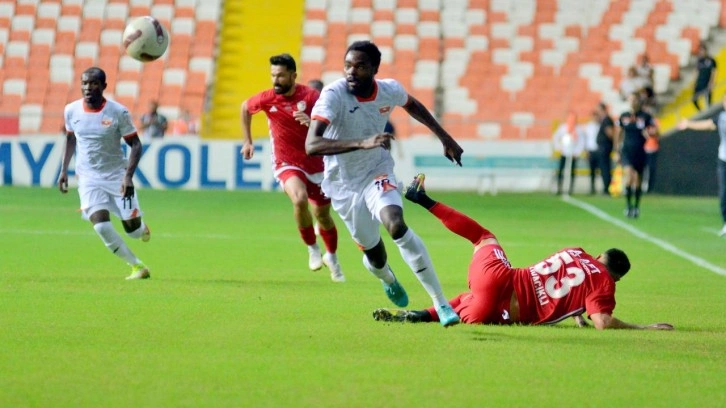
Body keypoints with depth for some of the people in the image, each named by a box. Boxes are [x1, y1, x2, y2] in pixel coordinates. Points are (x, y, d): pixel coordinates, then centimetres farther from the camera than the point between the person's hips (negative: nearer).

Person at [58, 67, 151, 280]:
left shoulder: (118, 112, -13)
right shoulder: (72, 110, -4)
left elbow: (135, 145, -8)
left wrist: (128, 176, -20)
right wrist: (64, 170, 9)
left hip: (117, 176, -1)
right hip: (88, 178, 1)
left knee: (132, 228, 1)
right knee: (102, 227, -19)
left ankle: (143, 229, 41)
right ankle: (137, 267, -4)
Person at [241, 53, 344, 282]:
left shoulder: (311, 96, -14)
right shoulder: (267, 99, -9)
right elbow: (245, 108, 13)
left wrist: (313, 122, -40)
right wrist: (247, 141, 16)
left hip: (315, 163, 1)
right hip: (287, 164, -1)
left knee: (323, 215, 11)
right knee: (300, 199, -31)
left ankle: (332, 257, 40)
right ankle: (312, 249, -9)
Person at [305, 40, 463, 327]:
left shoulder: (390, 91, -13)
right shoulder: (334, 95, -27)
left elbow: (413, 106, 13)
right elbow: (311, 145, -40)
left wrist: (446, 139, 19)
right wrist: (362, 143, -51)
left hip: (377, 173, 1)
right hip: (343, 182, -1)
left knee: (396, 225, -27)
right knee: (373, 253, 7)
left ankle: (440, 302, -22)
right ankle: (388, 279, 48)